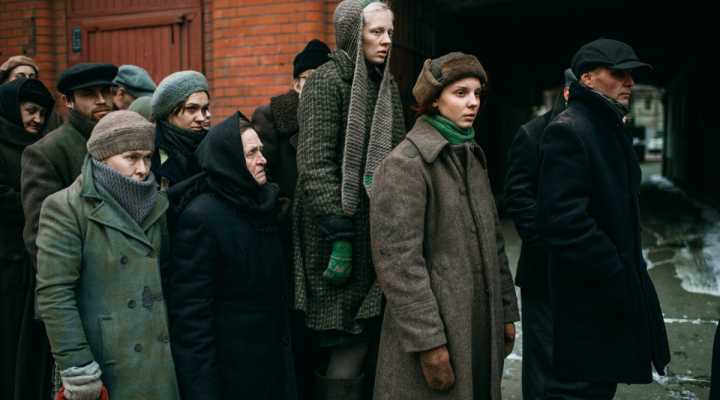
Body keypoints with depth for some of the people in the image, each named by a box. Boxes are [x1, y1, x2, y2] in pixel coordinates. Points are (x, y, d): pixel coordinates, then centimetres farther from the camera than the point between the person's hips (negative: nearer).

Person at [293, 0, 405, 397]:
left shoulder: (385, 83, 14)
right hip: (341, 233, -7)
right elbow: (316, 164, -15)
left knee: (364, 341, 8)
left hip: (378, 232, 7)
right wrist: (338, 235, -20)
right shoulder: (327, 80, -8)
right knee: (347, 348, -4)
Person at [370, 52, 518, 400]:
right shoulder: (404, 164, -12)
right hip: (437, 333, -7)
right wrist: (428, 342, -20)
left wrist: (505, 313, 13)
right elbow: (397, 260, -18)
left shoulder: (472, 156, 13)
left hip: (482, 327, 7)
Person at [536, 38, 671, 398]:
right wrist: (618, 276, -20)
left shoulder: (610, 128, 15)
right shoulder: (568, 131, -17)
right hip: (588, 301, -10)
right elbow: (563, 220, -25)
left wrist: (631, 276, 13)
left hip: (612, 293, 10)